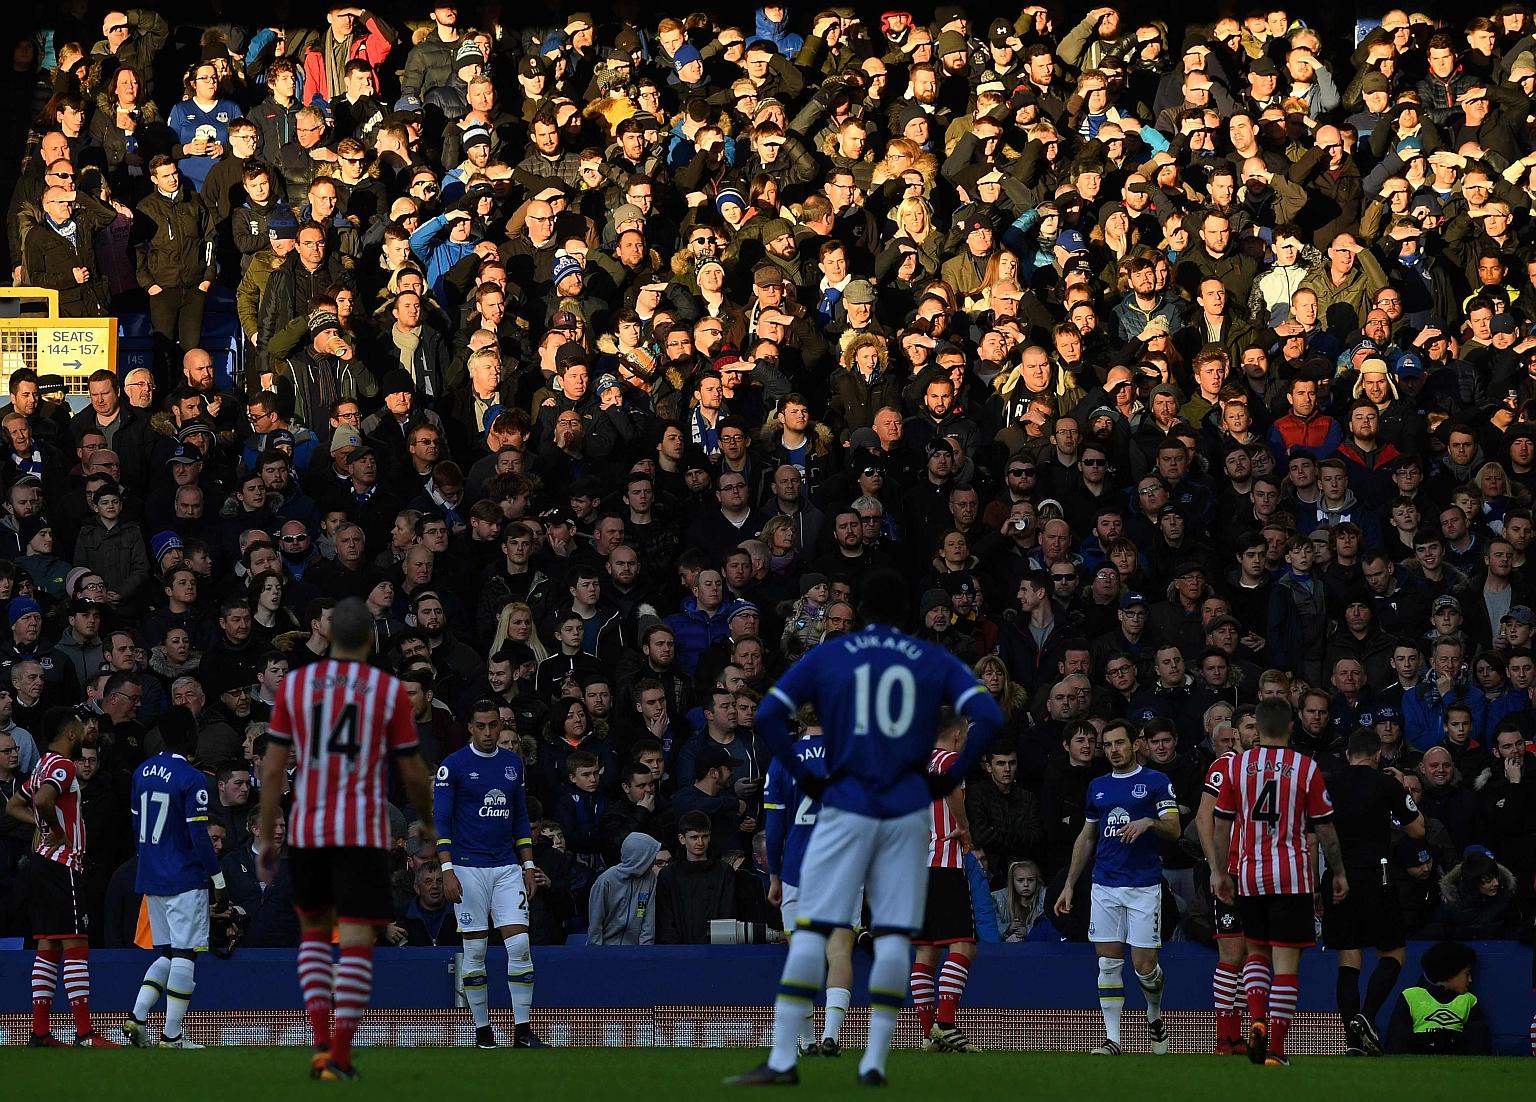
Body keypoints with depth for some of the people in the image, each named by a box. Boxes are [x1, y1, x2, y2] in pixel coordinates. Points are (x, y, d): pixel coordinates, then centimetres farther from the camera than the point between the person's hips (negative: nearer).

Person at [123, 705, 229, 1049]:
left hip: (150, 878, 7)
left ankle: (138, 1016, 1)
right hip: (184, 880, -7)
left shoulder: (142, 772, 8)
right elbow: (199, 836, -15)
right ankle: (171, 1036, -5)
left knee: (167, 954, 16)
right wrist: (219, 883, -8)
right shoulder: (192, 779, -14)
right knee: (184, 955, -3)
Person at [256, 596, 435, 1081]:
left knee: (315, 931, 20)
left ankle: (321, 1043, 7)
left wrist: (265, 837, 8)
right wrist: (426, 820, 21)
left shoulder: (294, 684, 2)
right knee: (357, 941, 0)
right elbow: (412, 772, 2)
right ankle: (340, 1056, -9)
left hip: (307, 829, 2)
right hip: (363, 833, -2)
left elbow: (273, 767, 1)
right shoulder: (390, 691, -2)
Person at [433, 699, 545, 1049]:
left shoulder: (513, 764, 12)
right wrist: (447, 869, -13)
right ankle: (482, 1031, 7)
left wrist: (528, 866, 12)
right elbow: (441, 820, -5)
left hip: (508, 868, 3)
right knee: (474, 950, -1)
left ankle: (523, 1030, -3)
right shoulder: (453, 765, -2)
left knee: (519, 944, -7)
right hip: (468, 869, -3)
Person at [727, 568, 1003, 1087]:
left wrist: (804, 777, 4)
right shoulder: (935, 662, 7)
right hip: (909, 811, 1)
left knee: (811, 929, -2)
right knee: (894, 934, 4)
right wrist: (950, 777, 3)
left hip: (845, 809, -1)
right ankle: (874, 1060, -1)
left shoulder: (824, 658, 5)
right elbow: (988, 716, -4)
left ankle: (782, 1059, -8)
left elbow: (768, 716, -3)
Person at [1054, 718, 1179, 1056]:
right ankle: (1112, 1038, 0)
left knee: (1144, 965, -5)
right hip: (1105, 886, 4)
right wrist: (1069, 885, 17)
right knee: (1108, 963, -2)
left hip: (1144, 885, -4)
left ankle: (1155, 1016, 25)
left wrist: (1149, 822, -24)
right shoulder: (1098, 787, 16)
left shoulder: (1156, 782, 1)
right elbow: (1085, 838, 21)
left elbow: (1174, 829, -4)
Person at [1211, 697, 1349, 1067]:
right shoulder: (1306, 768, -3)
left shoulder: (1236, 765, 2)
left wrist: (1219, 871, 13)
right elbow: (1325, 827, 1)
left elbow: (1223, 824, 5)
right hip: (1292, 876, -2)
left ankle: (1257, 1019, -4)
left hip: (1249, 873, 2)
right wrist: (1338, 872, 11)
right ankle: (1275, 1048, -5)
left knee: (1257, 952, 20)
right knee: (1286, 963, -1)